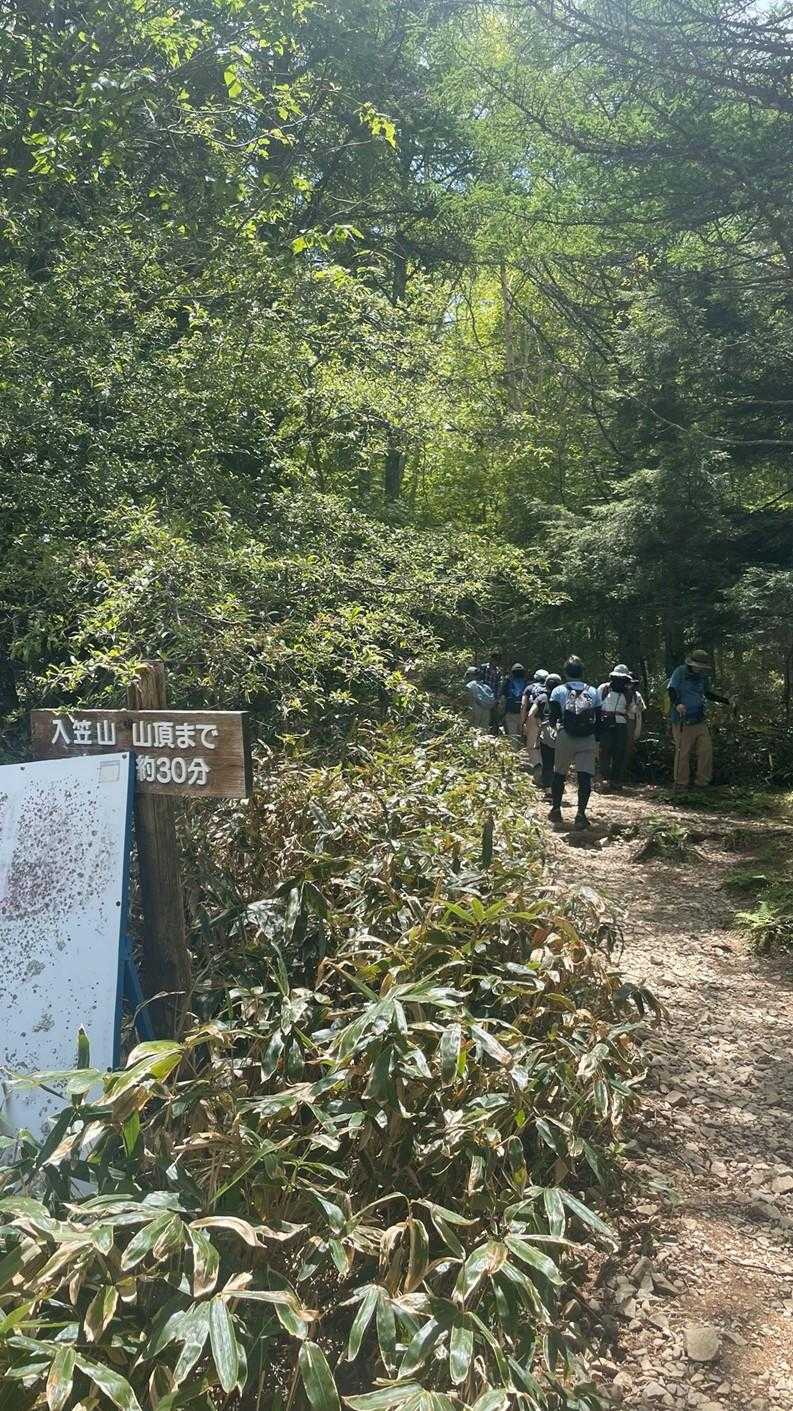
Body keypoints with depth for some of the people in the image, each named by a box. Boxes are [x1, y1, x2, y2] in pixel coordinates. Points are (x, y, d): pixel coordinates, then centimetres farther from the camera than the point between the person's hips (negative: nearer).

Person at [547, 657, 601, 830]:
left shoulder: (559, 691, 3)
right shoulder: (593, 692, 10)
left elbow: (553, 717, -4)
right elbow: (599, 719, 9)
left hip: (565, 737, -1)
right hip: (588, 739, 1)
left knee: (559, 774, 14)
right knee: (585, 776, -3)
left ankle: (556, 810, 20)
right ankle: (581, 814, -11)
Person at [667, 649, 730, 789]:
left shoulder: (703, 676, 13)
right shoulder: (680, 672, -6)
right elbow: (671, 690, -16)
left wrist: (726, 701, 24)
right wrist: (677, 704, -34)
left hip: (699, 721, 6)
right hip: (683, 722, -6)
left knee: (706, 750, 1)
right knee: (683, 754, -2)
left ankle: (702, 782, 11)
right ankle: (681, 783, 8)